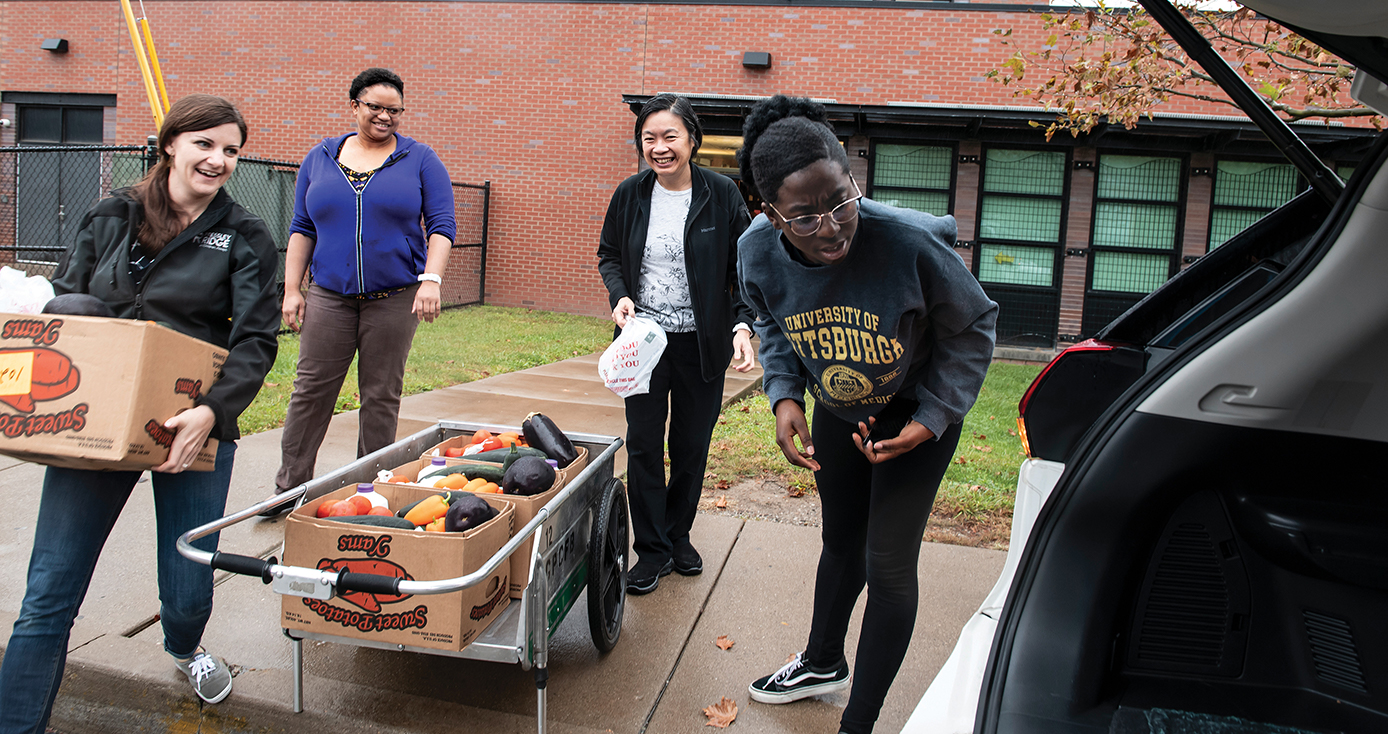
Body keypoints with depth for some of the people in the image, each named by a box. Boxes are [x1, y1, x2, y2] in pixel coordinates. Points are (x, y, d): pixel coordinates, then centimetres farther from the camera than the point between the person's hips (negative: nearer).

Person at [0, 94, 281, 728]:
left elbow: (255, 341, -7)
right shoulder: (109, 218, 9)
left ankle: (184, 652, 41)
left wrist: (213, 411, -23)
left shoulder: (245, 237, 0)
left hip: (192, 431, -1)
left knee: (187, 593, 5)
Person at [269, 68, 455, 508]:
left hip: (395, 298, -2)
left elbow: (442, 225, -2)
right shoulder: (320, 158, 11)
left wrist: (431, 279, -17)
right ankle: (289, 489, 14)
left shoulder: (420, 160, 4)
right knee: (311, 390, 2)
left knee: (381, 396, 4)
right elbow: (302, 228, 12)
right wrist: (292, 289, 5)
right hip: (329, 295, 2)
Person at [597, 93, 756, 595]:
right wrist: (620, 296, -8)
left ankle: (679, 535, 31)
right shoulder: (630, 194, -1)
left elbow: (743, 269, -4)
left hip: (701, 344, -1)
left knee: (692, 444, 11)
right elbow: (609, 256, 12)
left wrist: (743, 324, -18)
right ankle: (652, 550, 17)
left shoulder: (722, 195, -7)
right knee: (643, 443, 3)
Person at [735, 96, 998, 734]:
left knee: (888, 563, -2)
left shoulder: (909, 242, -36)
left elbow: (972, 326, -16)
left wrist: (931, 418, -20)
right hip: (837, 410, 4)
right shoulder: (758, 253, -23)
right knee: (841, 540, 22)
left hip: (916, 411, -4)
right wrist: (784, 396, -16)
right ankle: (823, 662, 48)